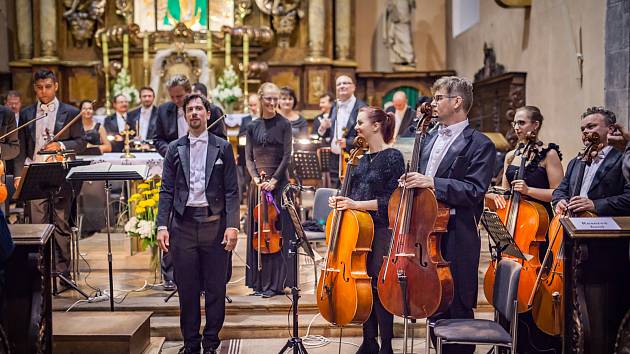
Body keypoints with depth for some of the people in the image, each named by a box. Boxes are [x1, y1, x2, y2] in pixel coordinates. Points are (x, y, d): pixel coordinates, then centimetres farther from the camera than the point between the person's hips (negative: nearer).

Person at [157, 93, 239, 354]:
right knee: (187, 288, 7)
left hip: (214, 223, -1)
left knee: (215, 288, 4)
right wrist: (162, 226, -4)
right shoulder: (174, 149, 8)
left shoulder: (223, 148, 5)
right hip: (183, 224, 1)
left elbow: (231, 191, 1)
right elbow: (166, 190, 5)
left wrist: (232, 225, -9)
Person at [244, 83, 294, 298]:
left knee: (277, 231, -2)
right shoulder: (253, 126, 10)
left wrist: (273, 180, -14)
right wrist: (256, 178, -9)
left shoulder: (284, 124, -1)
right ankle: (259, 282, 13)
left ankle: (276, 282, 4)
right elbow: (249, 157, 7)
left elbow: (287, 156, -6)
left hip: (278, 182, -4)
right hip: (258, 183, 4)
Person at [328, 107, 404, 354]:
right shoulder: (363, 160, 13)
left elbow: (391, 200, -15)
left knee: (379, 287, -2)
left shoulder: (393, 157, -9)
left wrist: (357, 204, -19)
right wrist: (341, 201, 2)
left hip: (381, 231, -7)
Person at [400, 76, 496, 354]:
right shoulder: (431, 138, 15)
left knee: (458, 309, 2)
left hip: (456, 237, -7)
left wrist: (433, 182, -23)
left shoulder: (480, 145, -8)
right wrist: (411, 182, 2)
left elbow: (474, 191, -17)